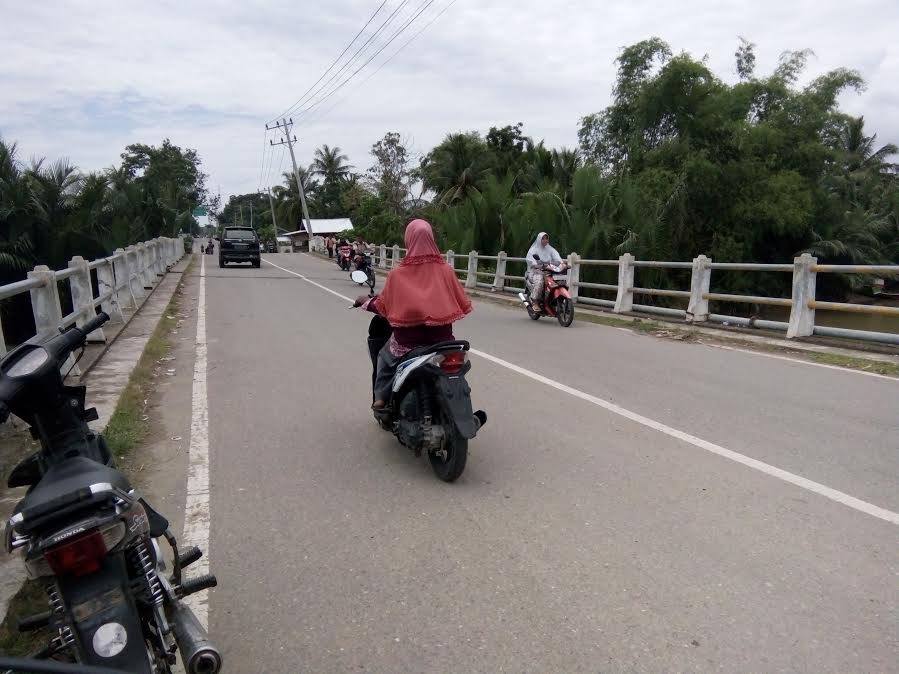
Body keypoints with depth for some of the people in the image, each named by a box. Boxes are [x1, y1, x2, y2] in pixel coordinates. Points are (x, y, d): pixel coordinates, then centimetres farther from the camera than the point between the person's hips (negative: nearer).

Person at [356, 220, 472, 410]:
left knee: (385, 357, 31)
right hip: (441, 340, 0)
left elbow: (383, 307, 1)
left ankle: (381, 397, 25)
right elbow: (464, 305, -5)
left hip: (406, 342, 0)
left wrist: (366, 302, 22)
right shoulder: (445, 270, -8)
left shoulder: (398, 274, -9)